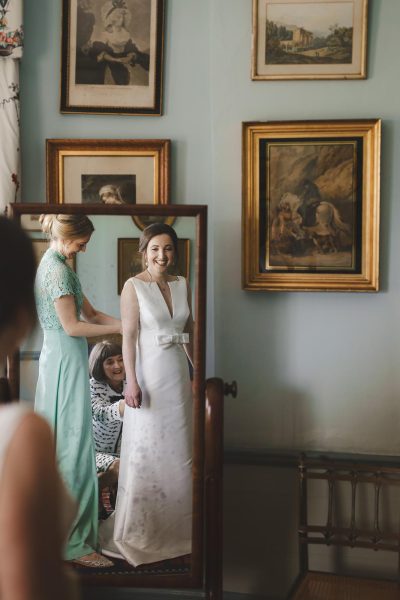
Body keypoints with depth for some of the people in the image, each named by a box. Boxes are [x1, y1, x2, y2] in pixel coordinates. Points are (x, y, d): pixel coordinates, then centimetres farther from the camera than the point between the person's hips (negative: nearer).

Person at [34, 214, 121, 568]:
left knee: (60, 442, 16)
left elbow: (91, 314, 14)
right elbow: (72, 326, -19)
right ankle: (74, 542, 0)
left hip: (59, 359, 10)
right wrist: (120, 327, -14)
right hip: (66, 361, -10)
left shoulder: (53, 265, 15)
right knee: (74, 446, -6)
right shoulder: (58, 269, -15)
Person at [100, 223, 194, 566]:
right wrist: (132, 381, -16)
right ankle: (136, 531, 14)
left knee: (178, 448, 12)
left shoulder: (183, 285, 7)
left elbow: (190, 332, 13)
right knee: (145, 450, 0)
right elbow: (128, 336, -11)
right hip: (148, 373, -5)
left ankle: (173, 525, 26)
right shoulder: (133, 286, -8)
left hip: (178, 374, 6)